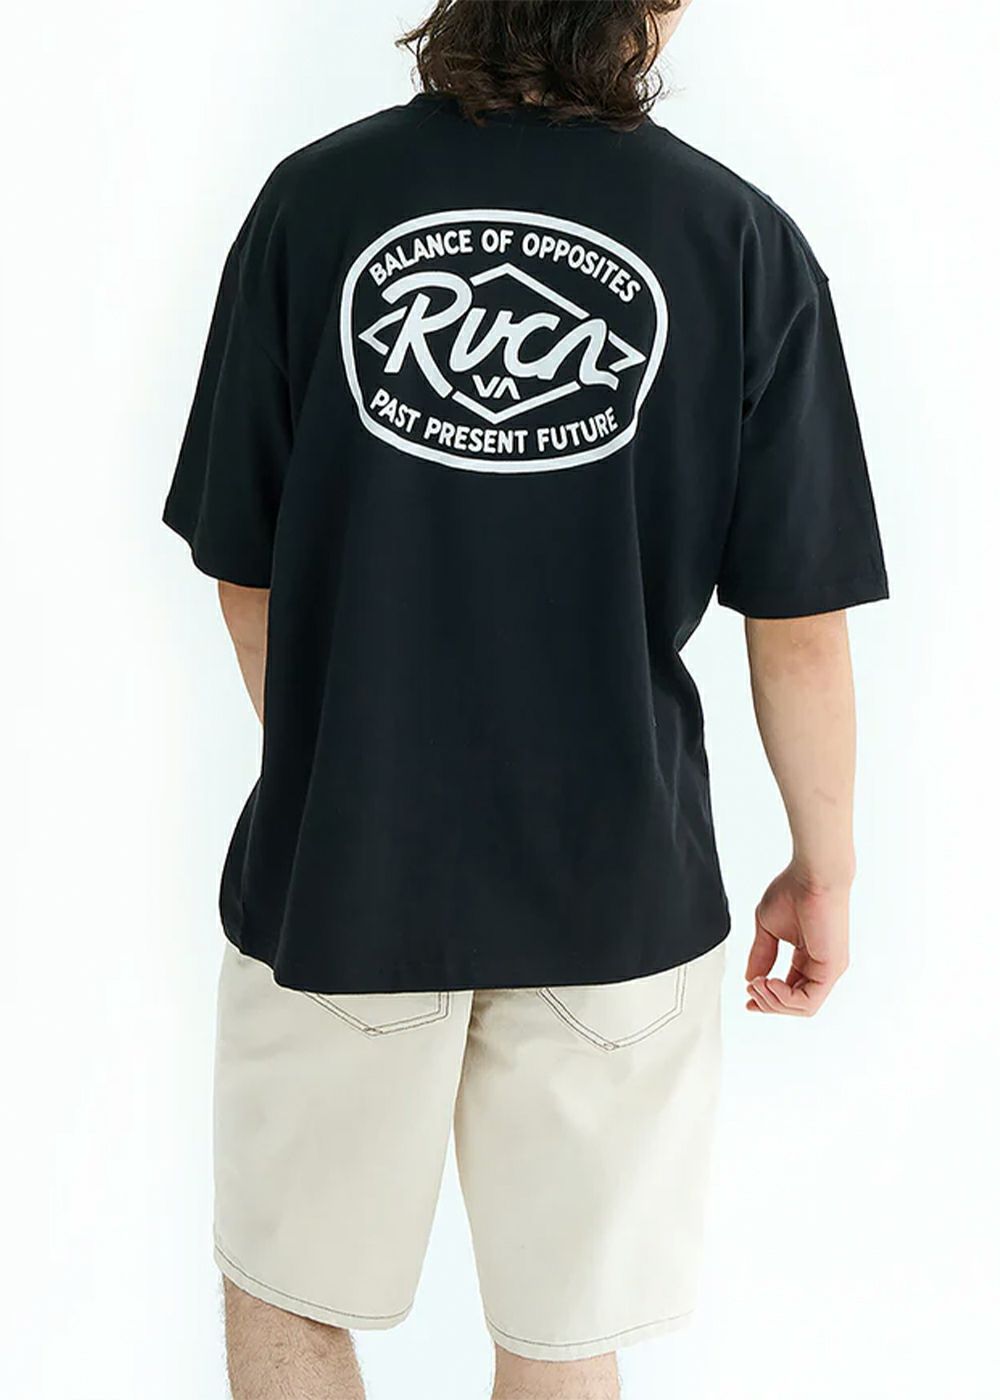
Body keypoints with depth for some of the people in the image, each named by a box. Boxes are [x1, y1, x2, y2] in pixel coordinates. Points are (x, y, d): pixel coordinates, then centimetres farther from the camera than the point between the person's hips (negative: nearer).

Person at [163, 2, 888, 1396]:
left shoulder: (314, 198, -7)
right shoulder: (745, 243, -8)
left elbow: (246, 580, 0)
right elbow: (801, 629, -6)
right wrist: (822, 870, 9)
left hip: (336, 868, 1)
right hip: (614, 889, 0)